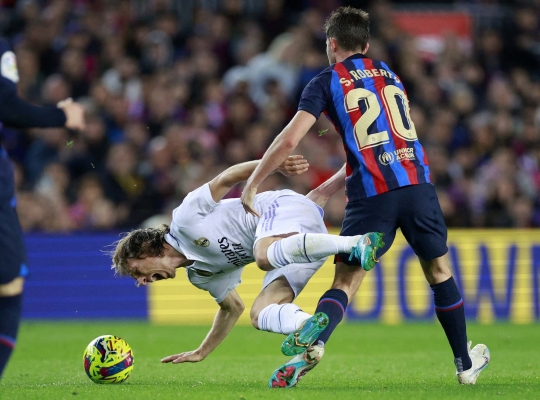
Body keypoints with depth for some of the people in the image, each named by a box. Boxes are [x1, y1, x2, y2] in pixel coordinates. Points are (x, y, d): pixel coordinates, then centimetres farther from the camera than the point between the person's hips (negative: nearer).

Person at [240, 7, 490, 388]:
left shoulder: (326, 82, 7)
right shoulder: (390, 75, 24)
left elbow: (289, 141, -5)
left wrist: (252, 184, 5)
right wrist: (323, 191, 31)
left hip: (372, 195, -3)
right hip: (416, 182, 3)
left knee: (345, 282, -1)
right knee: (439, 270, 19)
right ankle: (466, 364, 28)